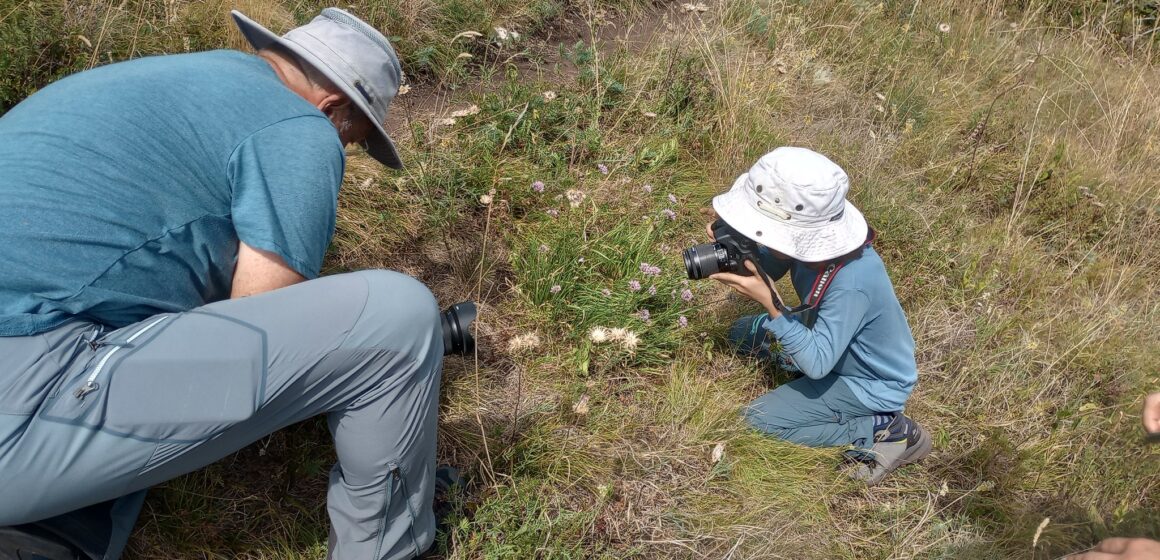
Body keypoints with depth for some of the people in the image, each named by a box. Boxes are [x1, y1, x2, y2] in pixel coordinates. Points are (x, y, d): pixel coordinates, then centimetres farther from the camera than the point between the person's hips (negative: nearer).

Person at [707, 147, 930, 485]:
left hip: (870, 382, -7)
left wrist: (769, 303, -39)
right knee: (743, 333, 7)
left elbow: (816, 364, -35)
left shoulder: (852, 281, -40)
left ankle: (884, 429, -4)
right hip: (833, 341, 7)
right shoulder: (809, 241, -20)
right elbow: (763, 270, -5)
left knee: (757, 420, -10)